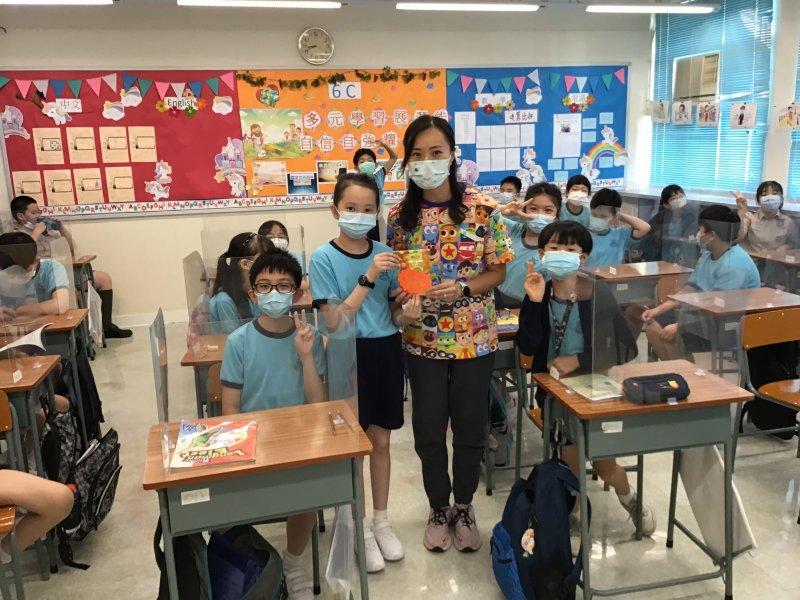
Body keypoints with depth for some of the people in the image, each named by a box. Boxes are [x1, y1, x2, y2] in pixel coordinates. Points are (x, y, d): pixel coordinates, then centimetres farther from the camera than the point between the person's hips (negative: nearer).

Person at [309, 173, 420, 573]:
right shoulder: (324, 258, -10)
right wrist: (367, 279, -25)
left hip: (386, 352, 4)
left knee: (381, 440, 14)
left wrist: (407, 313, -16)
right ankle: (361, 530, 25)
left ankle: (381, 522, 31)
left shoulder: (385, 254, 1)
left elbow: (393, 316, 7)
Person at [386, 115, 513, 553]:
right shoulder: (400, 216, -3)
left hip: (474, 338, -1)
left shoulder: (481, 208, -9)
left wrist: (462, 290, -20)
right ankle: (439, 508, 34)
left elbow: (498, 271, -4)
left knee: (470, 427, 12)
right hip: (423, 340, 1)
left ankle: (464, 506, 35)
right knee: (428, 430, 11)